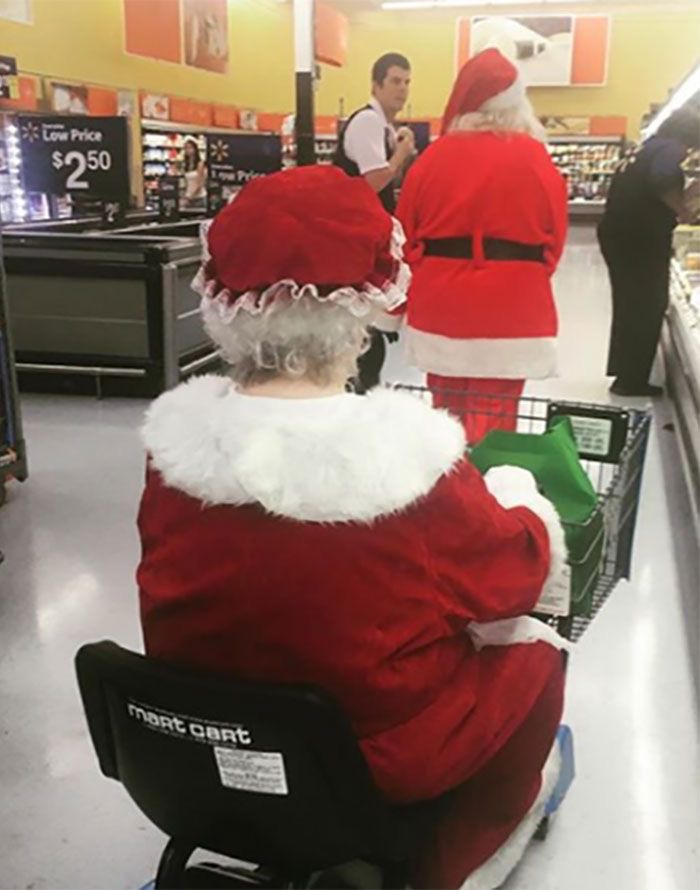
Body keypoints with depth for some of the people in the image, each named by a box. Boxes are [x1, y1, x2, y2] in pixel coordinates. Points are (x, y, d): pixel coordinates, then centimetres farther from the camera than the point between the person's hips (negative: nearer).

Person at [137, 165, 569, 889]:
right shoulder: (407, 458, -30)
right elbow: (516, 575, -12)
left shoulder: (180, 441, -16)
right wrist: (518, 502, 8)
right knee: (534, 660, 19)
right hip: (377, 758, -5)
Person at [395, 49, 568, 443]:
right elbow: (555, 237, 0)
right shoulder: (533, 157, -5)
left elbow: (406, 233, 3)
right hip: (509, 310, -2)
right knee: (492, 419, 4)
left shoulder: (435, 155, -1)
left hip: (441, 305, 2)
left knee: (448, 413, 15)